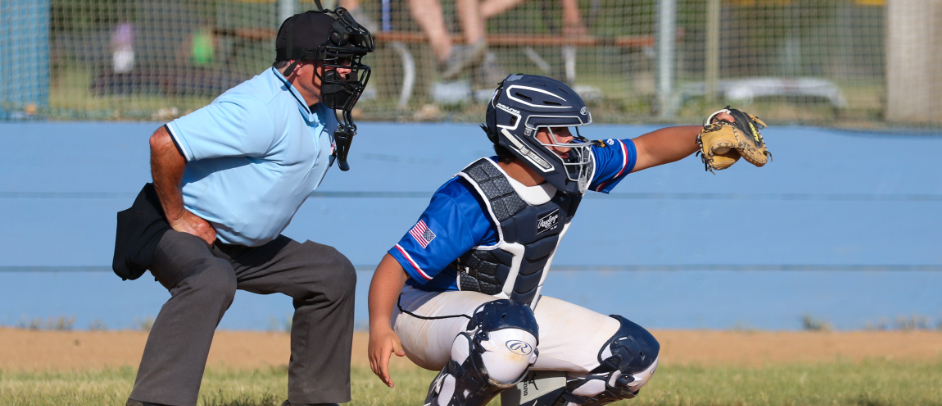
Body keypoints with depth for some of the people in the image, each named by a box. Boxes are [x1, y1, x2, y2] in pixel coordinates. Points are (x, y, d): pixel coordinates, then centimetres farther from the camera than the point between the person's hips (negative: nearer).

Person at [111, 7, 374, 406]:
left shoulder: (325, 117, 7)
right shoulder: (261, 109, -26)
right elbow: (164, 143, -31)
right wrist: (177, 219, -23)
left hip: (244, 247, 10)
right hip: (181, 235, -10)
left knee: (332, 272, 10)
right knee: (212, 280, -39)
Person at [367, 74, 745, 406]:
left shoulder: (572, 170, -6)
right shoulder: (470, 200, -28)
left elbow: (646, 150, 5)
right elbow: (396, 265, -31)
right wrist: (379, 327, -48)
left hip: (513, 309, 8)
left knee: (635, 355, 0)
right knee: (510, 331, -43)